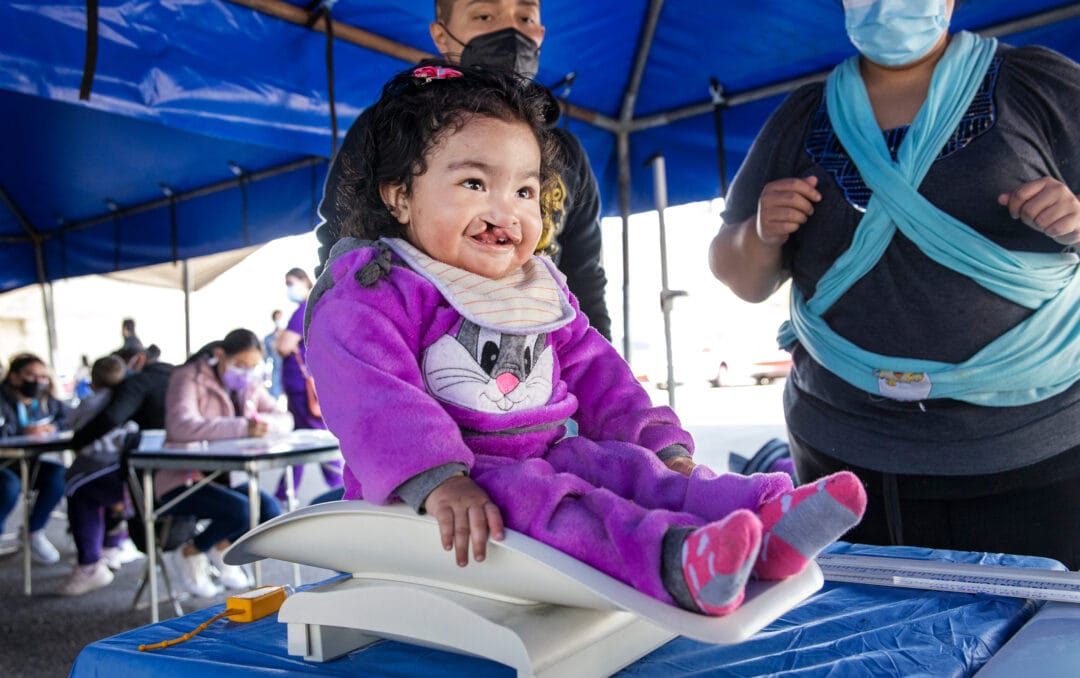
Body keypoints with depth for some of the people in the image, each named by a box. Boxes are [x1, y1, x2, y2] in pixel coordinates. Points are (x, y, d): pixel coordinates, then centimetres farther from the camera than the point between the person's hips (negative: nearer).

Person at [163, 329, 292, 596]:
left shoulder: (249, 385, 9)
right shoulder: (190, 378, -13)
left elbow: (285, 419, 6)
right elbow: (181, 426, -31)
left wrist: (264, 422, -18)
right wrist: (243, 427, -39)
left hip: (224, 477, 7)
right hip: (182, 481, -6)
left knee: (271, 513, -17)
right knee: (241, 510, -30)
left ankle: (222, 547, 13)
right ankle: (189, 553, 0)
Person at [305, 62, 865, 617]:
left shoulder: (541, 292, 17)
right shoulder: (374, 291, -7)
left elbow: (595, 372, 18)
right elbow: (373, 400, -22)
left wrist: (660, 444, 5)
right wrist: (437, 480, -37)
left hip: (546, 457, 7)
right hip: (424, 488, -7)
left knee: (625, 465, -15)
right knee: (522, 494, -34)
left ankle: (768, 521, -33)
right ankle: (671, 562, -55)